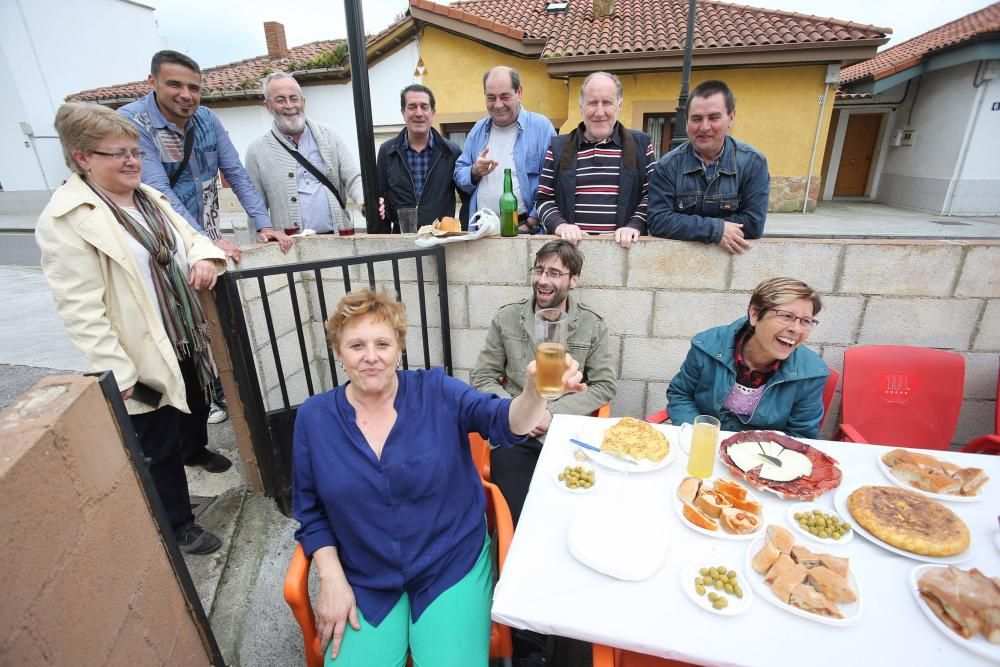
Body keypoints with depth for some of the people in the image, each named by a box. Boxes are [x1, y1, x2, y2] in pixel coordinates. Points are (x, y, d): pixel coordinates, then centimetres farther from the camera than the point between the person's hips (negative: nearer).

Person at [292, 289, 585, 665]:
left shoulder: (436, 392, -11)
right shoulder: (314, 418, -4)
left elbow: (506, 422, -24)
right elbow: (311, 513, 4)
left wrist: (536, 391, -45)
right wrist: (332, 580, -6)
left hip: (454, 567, -1)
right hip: (365, 583, 2)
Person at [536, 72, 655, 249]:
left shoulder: (641, 144, 12)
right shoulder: (558, 147, 12)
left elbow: (653, 194, 10)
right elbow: (543, 198, 11)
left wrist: (635, 226, -6)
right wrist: (559, 224, -6)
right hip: (572, 245, 0)